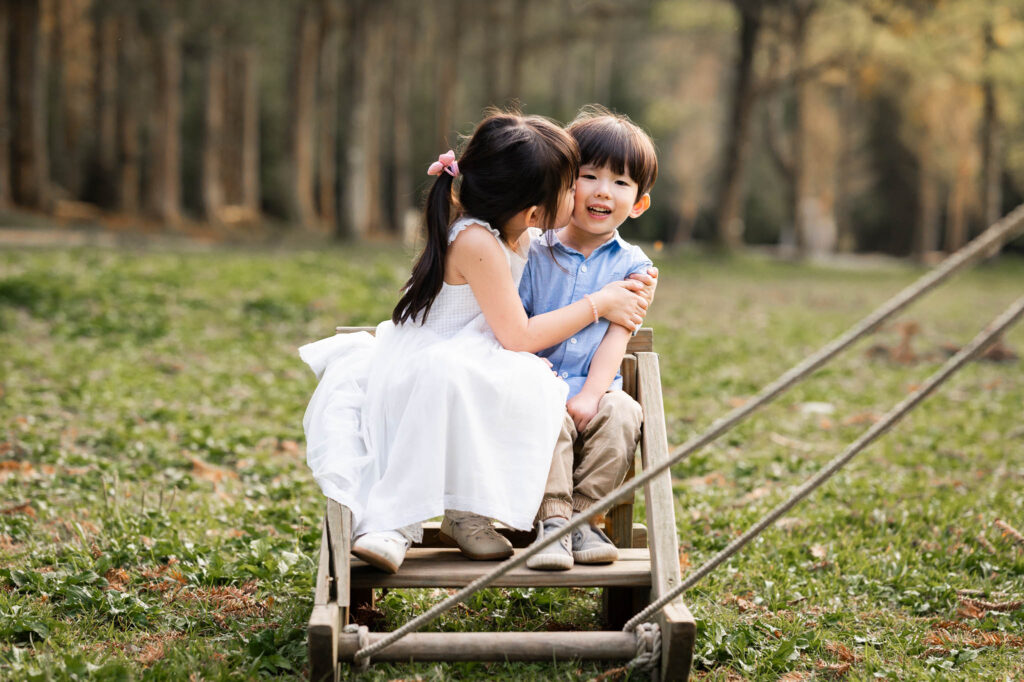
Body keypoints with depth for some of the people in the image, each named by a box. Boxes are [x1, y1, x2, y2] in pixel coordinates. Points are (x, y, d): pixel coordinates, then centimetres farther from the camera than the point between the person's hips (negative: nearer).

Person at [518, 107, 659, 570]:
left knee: (621, 415, -28)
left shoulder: (632, 265, 6)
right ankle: (552, 520, -25)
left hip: (594, 392, 1)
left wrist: (590, 396, -16)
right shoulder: (534, 253, 5)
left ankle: (584, 518, -18)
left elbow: (617, 336, -4)